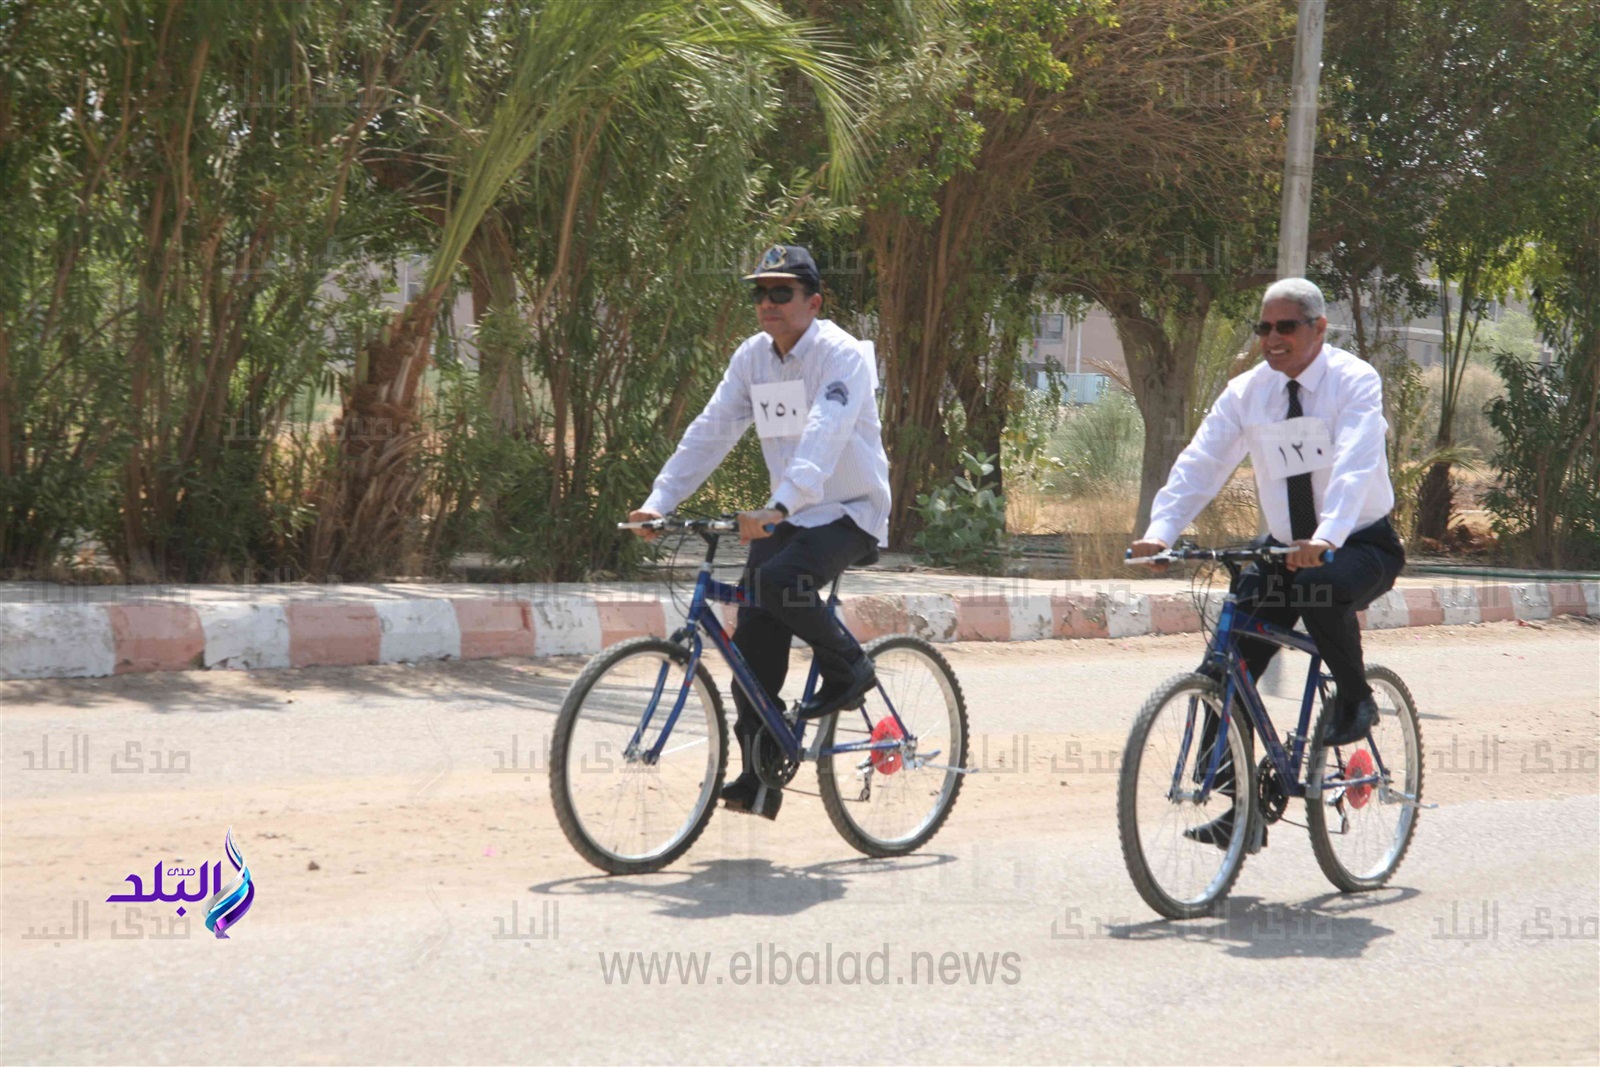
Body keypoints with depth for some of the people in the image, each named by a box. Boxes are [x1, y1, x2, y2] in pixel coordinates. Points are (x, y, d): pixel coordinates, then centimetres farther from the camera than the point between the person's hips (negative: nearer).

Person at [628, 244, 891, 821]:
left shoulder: (841, 356, -17)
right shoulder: (752, 357, 4)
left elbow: (822, 438, -32)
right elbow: (710, 432, 1)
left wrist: (777, 507, -45)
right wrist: (659, 501, -11)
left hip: (849, 512, -7)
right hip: (787, 514, 7)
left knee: (778, 579, -32)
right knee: (753, 638, -4)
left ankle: (848, 668, -7)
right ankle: (761, 774, 5)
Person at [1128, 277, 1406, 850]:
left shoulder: (1355, 381, -13)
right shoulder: (1247, 392, 0)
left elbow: (1354, 464, -29)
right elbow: (1200, 464, -9)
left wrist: (1326, 538, -46)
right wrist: (1158, 532, -26)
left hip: (1362, 545, -5)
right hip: (1282, 547, 5)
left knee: (1320, 588, -38)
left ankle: (1355, 699, -11)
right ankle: (1239, 807, -6)